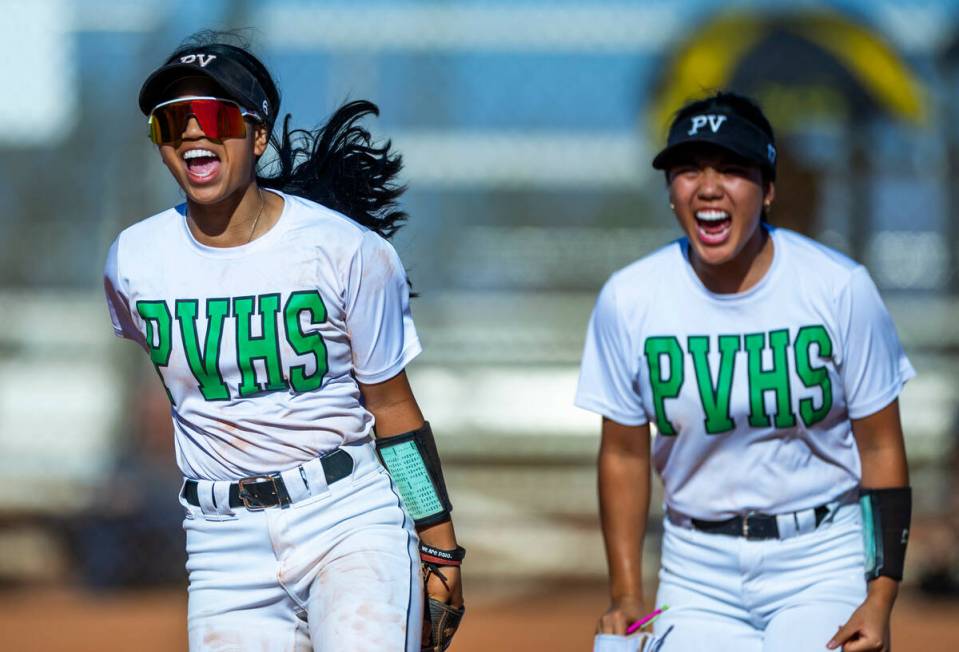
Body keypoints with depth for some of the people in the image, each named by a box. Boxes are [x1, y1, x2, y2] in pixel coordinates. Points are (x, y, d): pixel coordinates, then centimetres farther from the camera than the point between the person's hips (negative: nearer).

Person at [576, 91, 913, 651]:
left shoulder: (841, 289, -11)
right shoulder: (629, 300, -6)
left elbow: (880, 446, -4)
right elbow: (625, 455, 5)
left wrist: (882, 595, -10)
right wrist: (627, 597, -1)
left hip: (822, 559, -2)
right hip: (698, 571, 2)